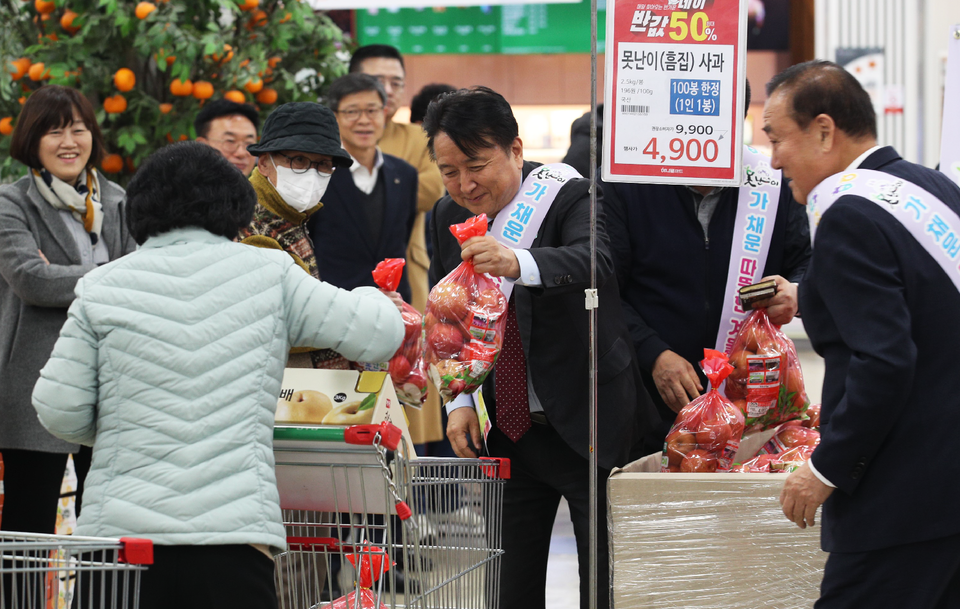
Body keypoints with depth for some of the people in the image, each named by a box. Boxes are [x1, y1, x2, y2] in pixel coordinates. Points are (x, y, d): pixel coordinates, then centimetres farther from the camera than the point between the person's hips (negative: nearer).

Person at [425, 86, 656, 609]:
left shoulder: (571, 198, -14)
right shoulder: (448, 217, 4)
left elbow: (594, 262, -36)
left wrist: (518, 263, -55)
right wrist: (459, 401, -1)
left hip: (587, 426, -5)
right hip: (507, 427, 5)